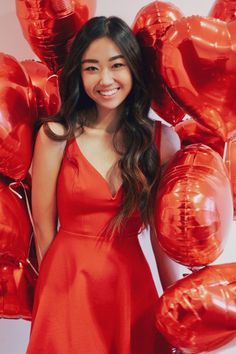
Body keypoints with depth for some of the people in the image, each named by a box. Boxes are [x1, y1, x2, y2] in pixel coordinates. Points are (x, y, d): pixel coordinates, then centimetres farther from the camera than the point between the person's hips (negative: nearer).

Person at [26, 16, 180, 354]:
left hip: (132, 285, 2)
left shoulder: (162, 139, -4)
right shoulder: (56, 135, -10)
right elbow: (44, 230, -5)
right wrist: (64, 279, 3)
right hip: (67, 285, -1)